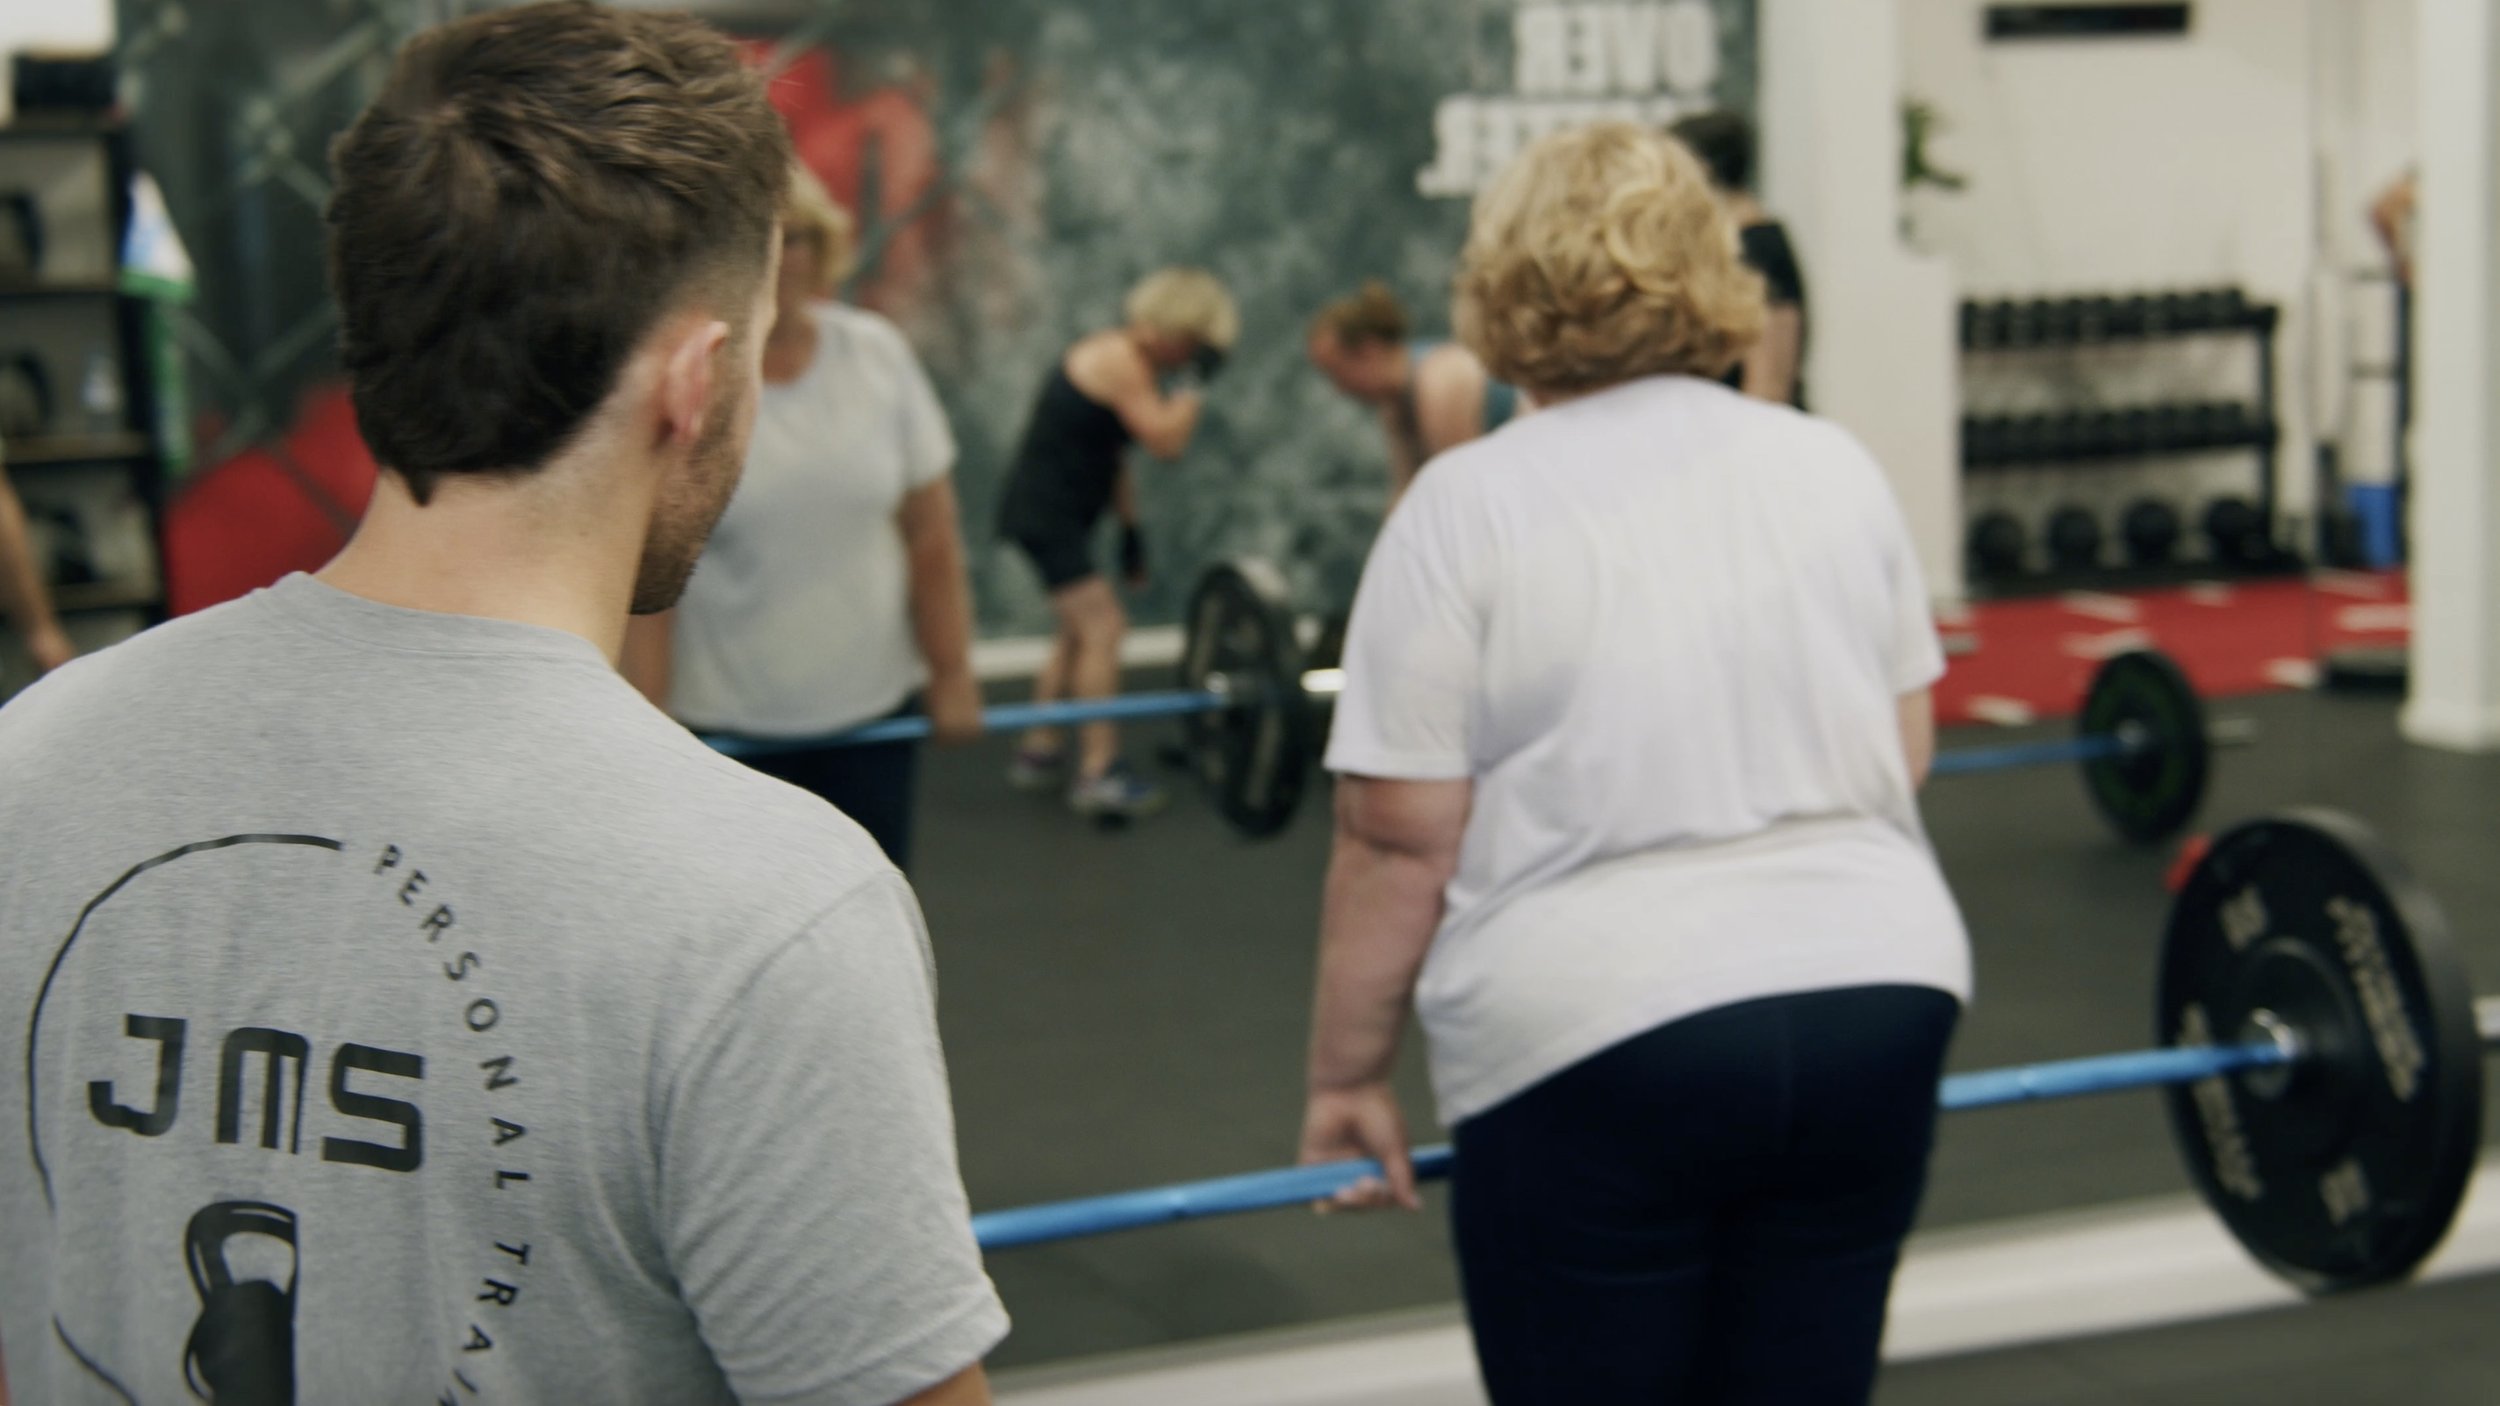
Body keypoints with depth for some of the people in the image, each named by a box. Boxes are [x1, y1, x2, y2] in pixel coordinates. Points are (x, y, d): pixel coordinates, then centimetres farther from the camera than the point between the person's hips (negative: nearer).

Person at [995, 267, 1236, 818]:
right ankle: (1098, 774, -14)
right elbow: (1167, 441, -23)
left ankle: (1038, 751, 31)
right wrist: (1195, 380, -17)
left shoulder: (1120, 357, 14)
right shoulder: (1120, 361, -17)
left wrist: (1130, 527, 20)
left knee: (1080, 631, 21)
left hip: (1055, 514, 11)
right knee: (1101, 626, -14)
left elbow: (1115, 454, 20)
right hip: (1045, 511, -11)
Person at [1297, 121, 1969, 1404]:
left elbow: (1399, 840, -7)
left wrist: (1346, 1076, 1)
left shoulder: (1466, 506, -5)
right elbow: (1906, 750, 13)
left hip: (1600, 1029, -5)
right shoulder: (1834, 464, 10)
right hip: (1879, 990, 5)